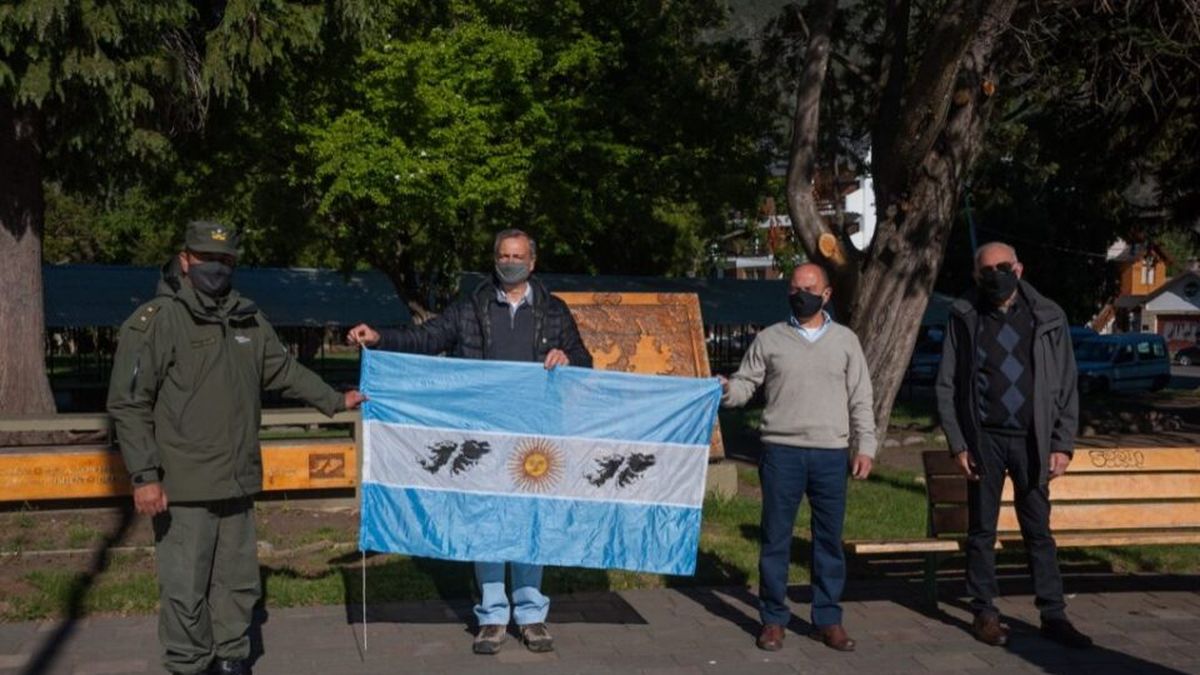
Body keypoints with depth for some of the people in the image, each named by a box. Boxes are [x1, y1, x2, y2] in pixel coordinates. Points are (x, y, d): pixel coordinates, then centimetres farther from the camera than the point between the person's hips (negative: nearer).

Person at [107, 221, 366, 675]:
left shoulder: (248, 319, 11)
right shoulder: (154, 322, -8)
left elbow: (285, 372, 25)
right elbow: (128, 405, -10)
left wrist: (334, 401, 25)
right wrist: (144, 475, -15)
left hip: (238, 482, 6)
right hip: (183, 487, -6)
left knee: (239, 581, 15)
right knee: (186, 587, 1)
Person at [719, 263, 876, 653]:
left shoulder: (845, 340, 9)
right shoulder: (769, 339, 6)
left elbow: (860, 400, 9)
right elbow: (746, 384, 4)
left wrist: (865, 447, 1)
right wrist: (726, 391, -18)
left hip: (832, 454, 1)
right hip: (782, 451, -1)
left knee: (829, 539, 7)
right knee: (776, 537, 4)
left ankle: (828, 620, 18)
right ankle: (773, 619, 15)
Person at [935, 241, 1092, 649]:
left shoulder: (1048, 318, 3)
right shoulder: (964, 317, 0)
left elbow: (1066, 387, 4)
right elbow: (947, 386, 1)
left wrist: (1063, 444, -2)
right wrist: (958, 444, -5)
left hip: (1032, 439, 1)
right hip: (984, 438, -1)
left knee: (1039, 531, 8)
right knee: (982, 531, 7)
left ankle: (1053, 615, 15)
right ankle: (984, 613, 17)